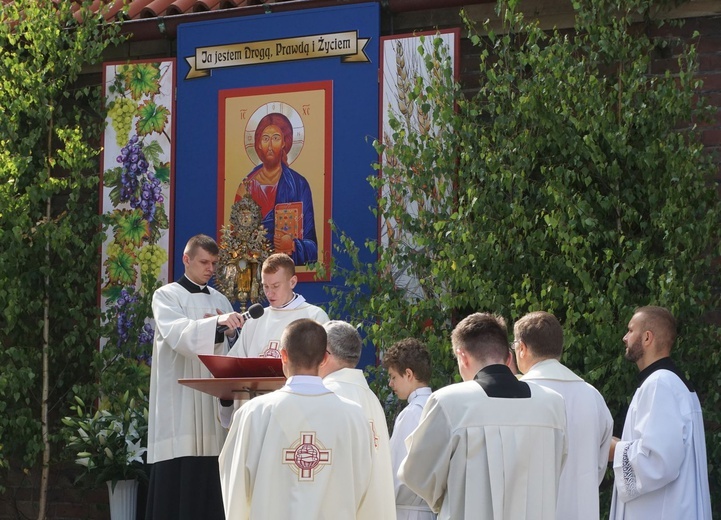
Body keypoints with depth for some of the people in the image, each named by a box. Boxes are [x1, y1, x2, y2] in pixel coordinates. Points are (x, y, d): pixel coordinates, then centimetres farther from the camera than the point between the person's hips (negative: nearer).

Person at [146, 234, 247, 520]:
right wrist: (216, 323, -34)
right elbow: (177, 334, -20)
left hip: (213, 399, 5)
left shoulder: (220, 301, 17)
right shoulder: (166, 296, 0)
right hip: (180, 401, -5)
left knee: (209, 481, 2)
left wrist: (226, 330, -3)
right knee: (177, 481, -9)